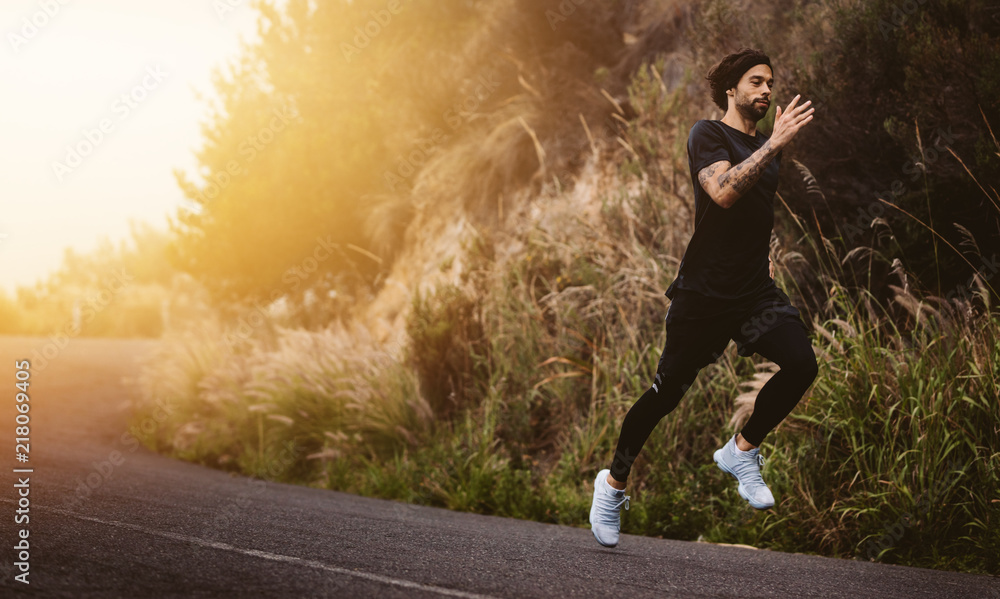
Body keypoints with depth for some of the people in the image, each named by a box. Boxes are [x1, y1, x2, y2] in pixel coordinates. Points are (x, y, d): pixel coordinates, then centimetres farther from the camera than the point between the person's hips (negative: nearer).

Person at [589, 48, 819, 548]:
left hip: (756, 290, 6)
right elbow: (723, 191, -25)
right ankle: (614, 482, 22)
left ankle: (741, 451, 2)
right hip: (703, 290, -6)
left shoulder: (765, 147, 16)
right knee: (667, 391, 2)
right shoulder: (707, 135, -5)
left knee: (800, 362, -19)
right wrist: (774, 144, -27)